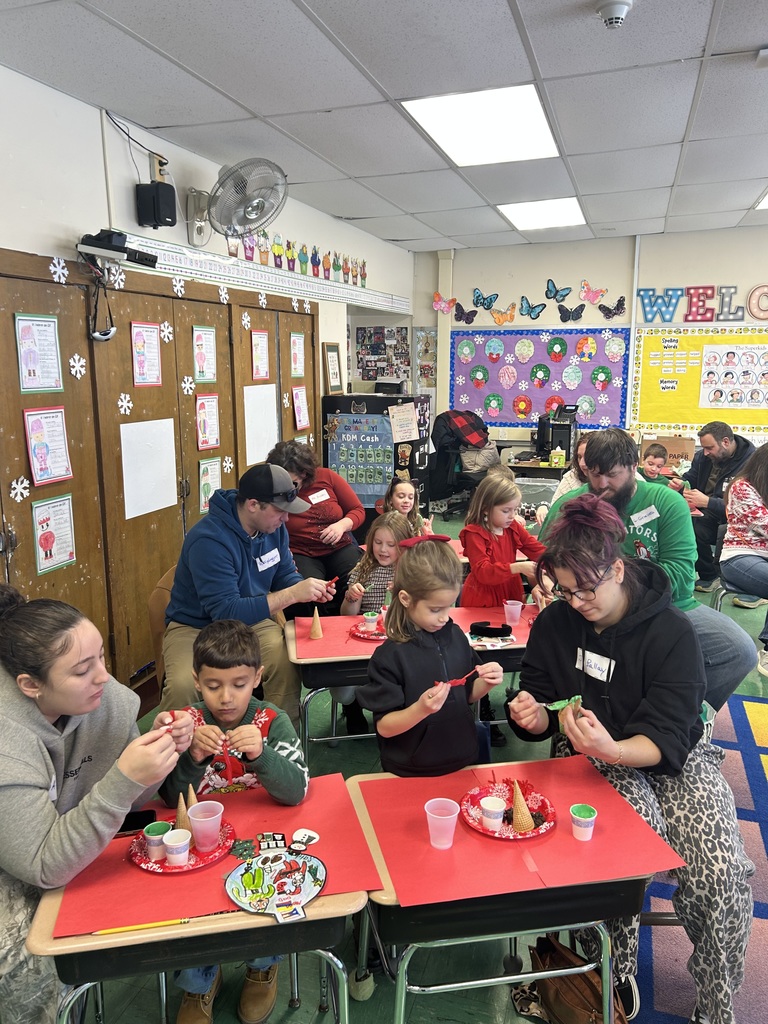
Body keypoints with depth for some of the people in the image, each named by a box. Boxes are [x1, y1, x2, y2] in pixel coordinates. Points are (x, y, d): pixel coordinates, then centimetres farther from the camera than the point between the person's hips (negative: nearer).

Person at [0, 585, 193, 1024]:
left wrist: (160, 746, -28)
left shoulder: (106, 696, -20)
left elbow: (132, 801, -7)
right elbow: (45, 868, -31)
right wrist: (123, 780, -43)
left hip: (72, 840, 5)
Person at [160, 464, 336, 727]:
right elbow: (226, 613, -30)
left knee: (288, 660, -27)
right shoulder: (209, 540, -27)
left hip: (249, 619, 5)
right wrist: (292, 594, -33)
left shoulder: (274, 527, -5)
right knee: (183, 685, -34)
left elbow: (286, 575, 10)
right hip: (196, 626, -4)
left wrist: (309, 588, -14)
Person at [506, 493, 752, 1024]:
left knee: (722, 878, -22)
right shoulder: (554, 624, -6)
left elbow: (666, 741, -19)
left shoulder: (671, 631, -16)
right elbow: (543, 720, 5)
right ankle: (618, 973, -7)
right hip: (590, 757, 1)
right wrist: (535, 715, -20)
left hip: (673, 759, -1)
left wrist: (612, 749, -39)